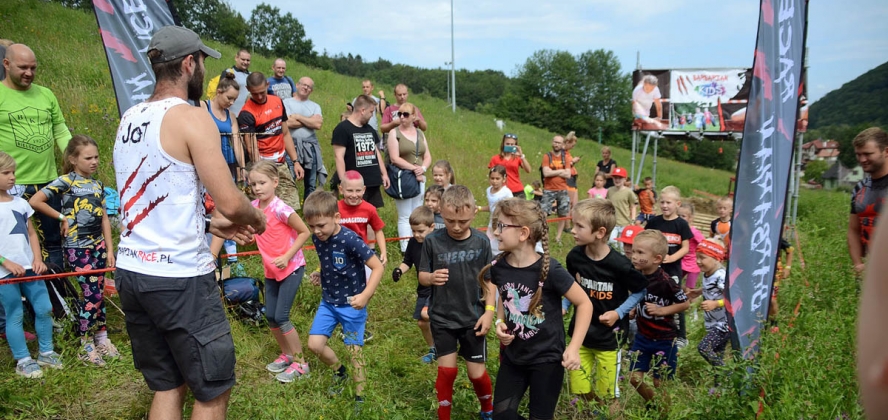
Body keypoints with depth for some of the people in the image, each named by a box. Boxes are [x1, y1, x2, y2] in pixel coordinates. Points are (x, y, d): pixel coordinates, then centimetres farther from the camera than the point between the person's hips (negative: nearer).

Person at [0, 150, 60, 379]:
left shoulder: (20, 202, 9)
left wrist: (37, 259, 2)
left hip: (29, 268, 5)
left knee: (44, 308, 7)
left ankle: (46, 352, 23)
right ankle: (23, 361, 16)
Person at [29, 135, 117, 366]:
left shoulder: (98, 185, 10)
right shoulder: (66, 181, -8)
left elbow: (104, 218, 10)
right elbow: (34, 201, -15)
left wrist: (109, 249, 6)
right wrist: (62, 217, -6)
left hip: (98, 245, 6)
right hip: (77, 247, -6)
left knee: (98, 294, 10)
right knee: (92, 295, -6)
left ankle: (101, 339, 21)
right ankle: (86, 347, 8)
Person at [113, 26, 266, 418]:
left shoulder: (129, 119, 11)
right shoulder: (191, 118, -12)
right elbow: (231, 202, -18)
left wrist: (209, 224, 16)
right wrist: (257, 219, 3)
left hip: (130, 271, 8)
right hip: (179, 277, -8)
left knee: (167, 385, 19)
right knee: (214, 388, 8)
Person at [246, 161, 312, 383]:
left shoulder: (280, 209, -22)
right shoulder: (253, 207, -1)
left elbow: (305, 232, -18)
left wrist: (286, 257, -21)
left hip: (291, 268, -7)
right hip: (271, 270, 7)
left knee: (281, 317, -8)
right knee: (270, 316, 10)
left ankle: (300, 363, 6)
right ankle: (286, 354, 31)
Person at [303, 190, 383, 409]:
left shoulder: (350, 240, -26)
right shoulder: (317, 238, -5)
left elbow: (378, 267, -23)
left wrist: (365, 296, -31)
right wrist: (320, 274, -1)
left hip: (352, 304, -6)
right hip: (328, 302, 6)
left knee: (354, 350, 3)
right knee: (314, 344, 1)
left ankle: (360, 396, 23)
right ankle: (340, 372, 30)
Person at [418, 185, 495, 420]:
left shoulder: (481, 242, -8)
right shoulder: (432, 241, -11)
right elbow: (422, 276, -4)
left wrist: (489, 311, -6)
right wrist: (431, 278, -26)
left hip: (473, 318, 1)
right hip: (442, 318, 0)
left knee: (476, 372, 8)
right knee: (447, 371, 2)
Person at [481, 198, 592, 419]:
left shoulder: (550, 270, -23)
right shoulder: (498, 267, -7)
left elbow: (584, 303, -13)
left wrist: (573, 347, -17)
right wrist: (500, 322, -5)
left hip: (547, 359, -5)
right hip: (512, 357, 5)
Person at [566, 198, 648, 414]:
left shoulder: (619, 264, -24)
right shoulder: (574, 256, -11)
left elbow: (641, 290, -6)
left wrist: (619, 313, -15)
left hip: (608, 337, -4)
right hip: (580, 332, 4)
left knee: (607, 395, 10)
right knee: (580, 391, 15)